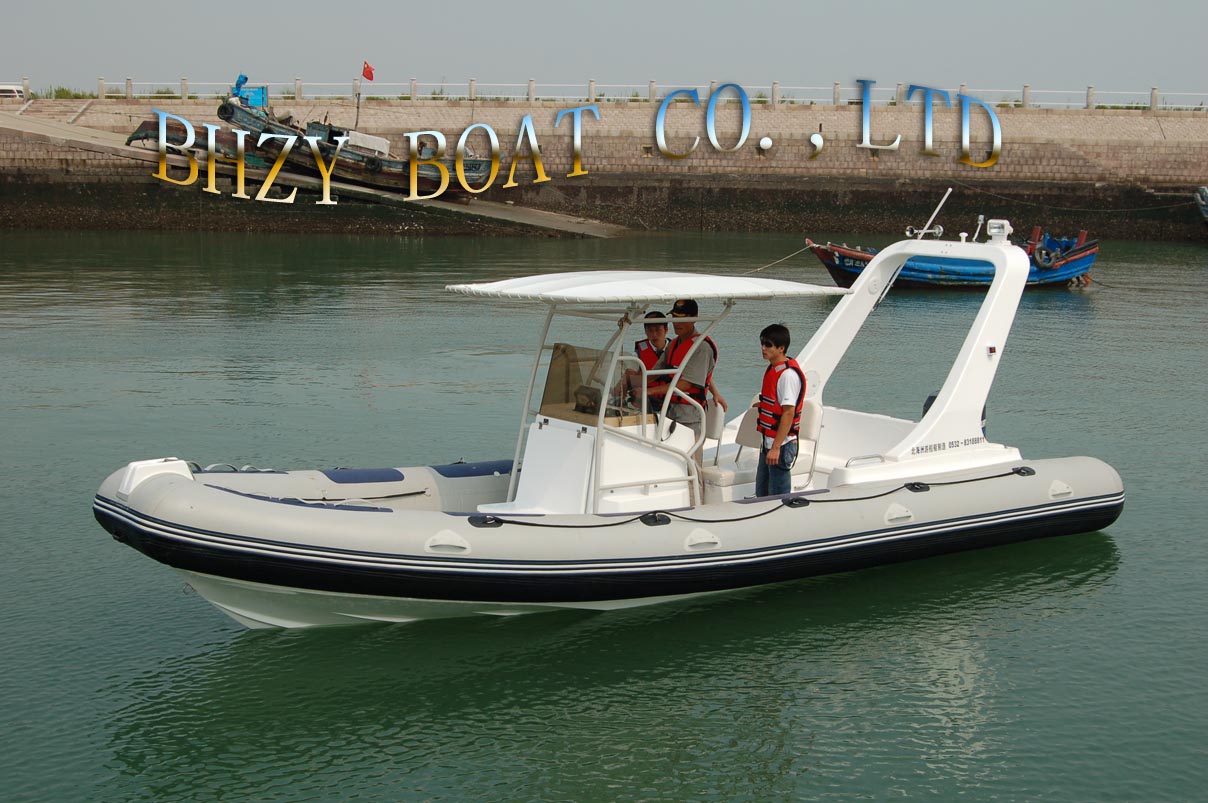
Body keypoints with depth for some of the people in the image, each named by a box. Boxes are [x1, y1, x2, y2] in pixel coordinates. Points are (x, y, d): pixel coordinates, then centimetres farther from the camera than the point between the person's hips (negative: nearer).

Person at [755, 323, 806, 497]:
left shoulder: (788, 374, -19)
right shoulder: (773, 369, 12)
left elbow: (789, 412, -23)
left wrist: (776, 447, -24)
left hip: (781, 445, -10)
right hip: (768, 443, 10)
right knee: (761, 494, 16)